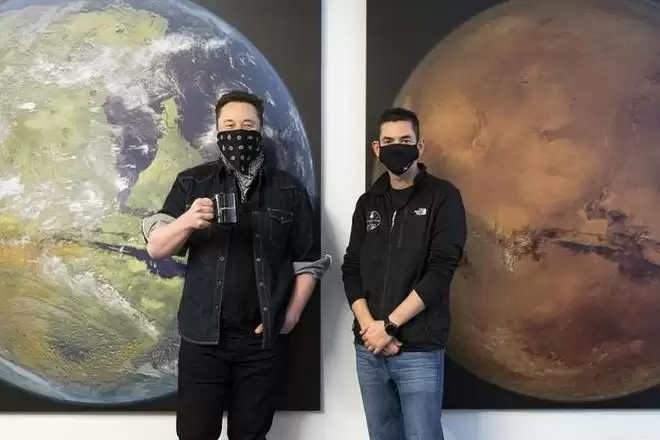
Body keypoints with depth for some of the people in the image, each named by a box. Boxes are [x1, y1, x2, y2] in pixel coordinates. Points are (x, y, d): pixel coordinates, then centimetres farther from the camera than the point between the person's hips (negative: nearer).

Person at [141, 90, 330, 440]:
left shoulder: (288, 190, 4)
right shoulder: (192, 183, 3)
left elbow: (308, 262, 6)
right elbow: (156, 248, -3)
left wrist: (290, 316, -4)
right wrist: (187, 222, -23)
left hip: (263, 339, 1)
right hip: (203, 336, 0)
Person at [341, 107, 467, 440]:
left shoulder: (442, 197, -2)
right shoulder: (368, 203, 11)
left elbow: (440, 271, -11)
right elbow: (351, 270, 7)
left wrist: (389, 325, -14)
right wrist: (369, 326, -8)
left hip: (419, 350, -4)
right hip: (368, 349, 4)